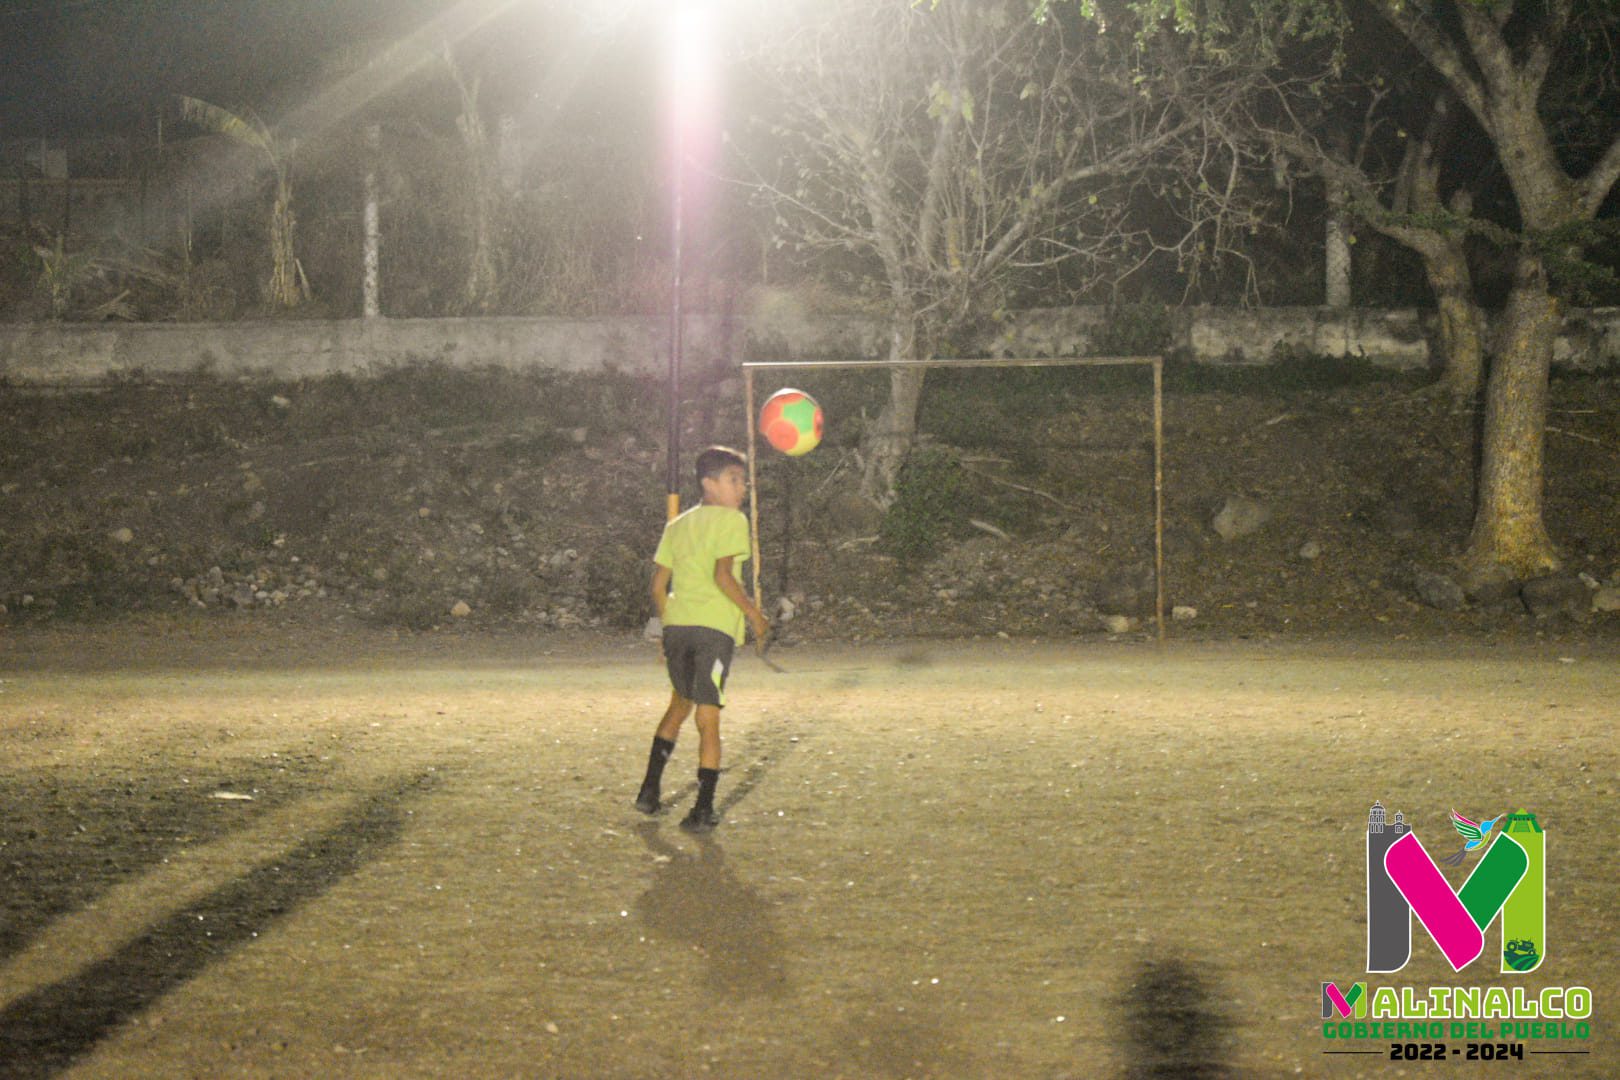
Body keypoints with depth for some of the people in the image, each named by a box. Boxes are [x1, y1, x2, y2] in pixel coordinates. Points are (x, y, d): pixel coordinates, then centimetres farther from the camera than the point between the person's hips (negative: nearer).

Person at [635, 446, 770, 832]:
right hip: (715, 627, -6)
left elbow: (659, 584, 15)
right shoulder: (732, 520, -2)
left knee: (679, 704, 25)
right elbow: (722, 574, -15)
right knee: (708, 719, -3)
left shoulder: (677, 526, 17)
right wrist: (754, 613, -8)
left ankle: (650, 789, 23)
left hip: (676, 624, 6)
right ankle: (704, 809, -4)